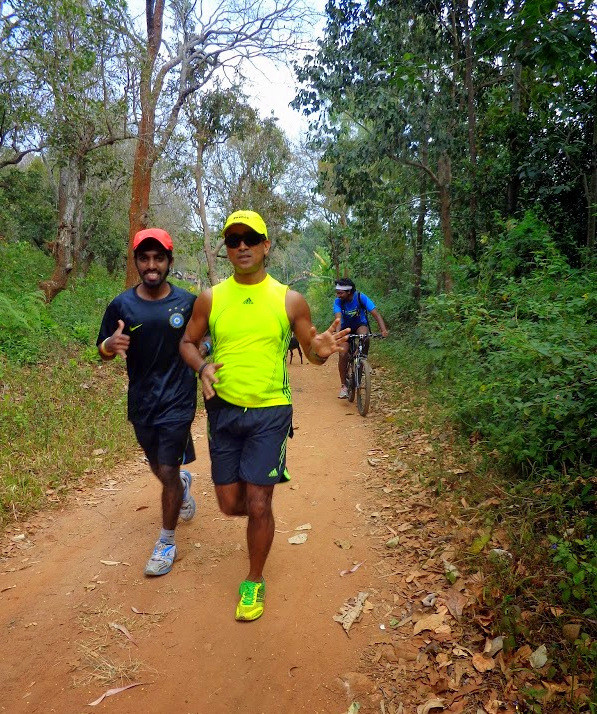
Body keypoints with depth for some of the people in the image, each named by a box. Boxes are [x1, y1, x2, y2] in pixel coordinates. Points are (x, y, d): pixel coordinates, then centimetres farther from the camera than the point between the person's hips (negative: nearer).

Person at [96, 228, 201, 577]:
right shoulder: (122, 305, -6)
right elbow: (103, 349, 2)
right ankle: (184, 482, 56)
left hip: (178, 400, -3)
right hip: (141, 401, 3)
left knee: (168, 473, -3)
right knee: (159, 469, 20)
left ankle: (167, 542, 19)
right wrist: (111, 345, -21)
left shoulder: (188, 302, -8)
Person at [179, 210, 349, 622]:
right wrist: (202, 366, -12)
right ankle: (259, 516, 49)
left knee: (258, 506, 0)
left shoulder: (289, 300, -4)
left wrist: (321, 350, -20)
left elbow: (311, 353, 4)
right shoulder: (211, 298, 0)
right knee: (230, 504, 12)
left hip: (270, 413, -2)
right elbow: (188, 342, 10)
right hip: (223, 411, 3)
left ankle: (255, 582, 26)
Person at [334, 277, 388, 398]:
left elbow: (376, 313, -31)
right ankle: (343, 386, -5)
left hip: (360, 325, -1)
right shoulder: (338, 302, -21)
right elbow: (338, 318, -35)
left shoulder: (361, 297, -25)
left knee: (364, 337, -37)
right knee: (343, 354, -18)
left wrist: (383, 330, -46)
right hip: (346, 328, 1)